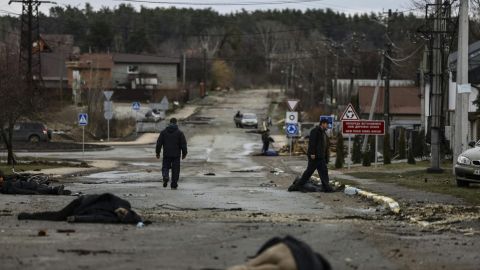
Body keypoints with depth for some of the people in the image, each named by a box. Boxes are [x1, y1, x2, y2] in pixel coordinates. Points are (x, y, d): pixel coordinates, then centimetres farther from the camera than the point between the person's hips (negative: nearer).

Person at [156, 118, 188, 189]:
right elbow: (183, 144, -4)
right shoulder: (179, 132, -3)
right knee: (175, 170, 6)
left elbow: (159, 143, 2)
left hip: (166, 154, 1)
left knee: (165, 167, 13)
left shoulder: (163, 132, 2)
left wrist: (158, 153, 9)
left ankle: (165, 177, -17)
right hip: (176, 154, -1)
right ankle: (174, 185, 7)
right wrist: (184, 153, 6)